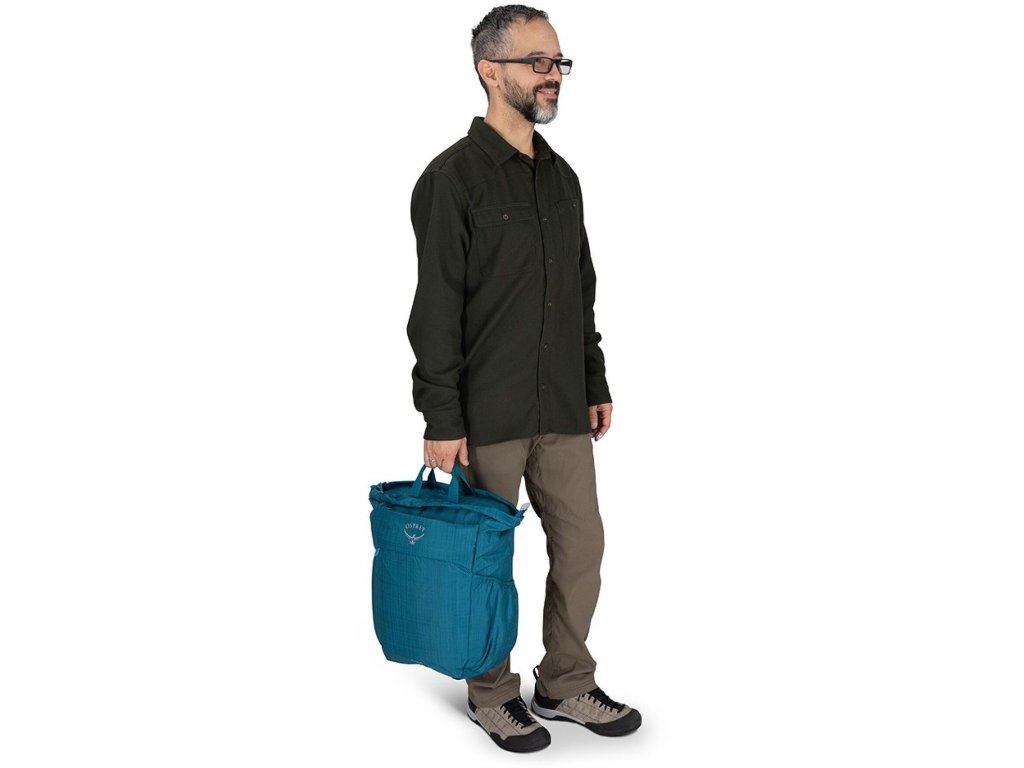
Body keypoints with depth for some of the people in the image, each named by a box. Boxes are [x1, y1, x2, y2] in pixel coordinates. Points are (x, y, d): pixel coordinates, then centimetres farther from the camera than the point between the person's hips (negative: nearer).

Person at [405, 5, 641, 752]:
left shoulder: (561, 176, 12)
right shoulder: (452, 177, -10)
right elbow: (436, 310, -13)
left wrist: (597, 384, 15)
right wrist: (442, 420, -16)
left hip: (561, 409, 7)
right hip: (487, 415, -7)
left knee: (583, 544, 11)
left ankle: (566, 685, 27)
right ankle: (492, 694, 24)